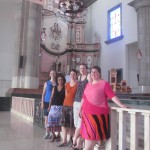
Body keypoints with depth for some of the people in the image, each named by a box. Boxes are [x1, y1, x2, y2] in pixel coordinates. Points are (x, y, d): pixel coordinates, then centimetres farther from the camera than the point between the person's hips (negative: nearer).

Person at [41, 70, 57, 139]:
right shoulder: (46, 83, 8)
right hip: (47, 102, 1)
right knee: (46, 118, 3)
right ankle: (47, 133, 13)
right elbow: (43, 93, 8)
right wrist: (42, 103, 2)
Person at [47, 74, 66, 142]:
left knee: (59, 121, -1)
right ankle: (53, 135, 10)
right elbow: (51, 97, 11)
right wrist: (49, 106, 5)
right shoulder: (54, 88, 11)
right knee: (51, 120, -3)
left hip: (61, 107, -3)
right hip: (54, 106, 3)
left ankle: (58, 135, 15)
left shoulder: (65, 88, 2)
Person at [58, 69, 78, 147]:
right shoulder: (67, 84, 13)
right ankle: (64, 140, 11)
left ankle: (71, 139, 12)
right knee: (64, 123, 4)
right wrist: (65, 103, 13)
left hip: (73, 106, -5)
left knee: (72, 124, 0)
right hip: (65, 105, 5)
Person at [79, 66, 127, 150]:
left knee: (95, 134, 1)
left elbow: (112, 96, -11)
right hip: (87, 113, 6)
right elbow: (84, 98, 18)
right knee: (88, 134, 13)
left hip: (98, 114, -6)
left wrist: (122, 105, -19)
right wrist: (80, 109, 19)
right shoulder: (88, 85, 13)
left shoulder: (104, 83, -5)